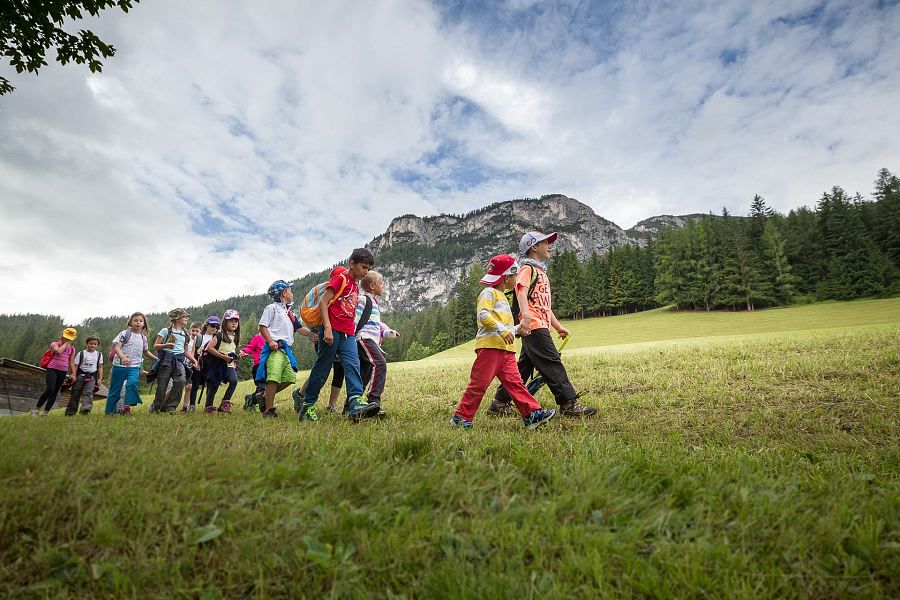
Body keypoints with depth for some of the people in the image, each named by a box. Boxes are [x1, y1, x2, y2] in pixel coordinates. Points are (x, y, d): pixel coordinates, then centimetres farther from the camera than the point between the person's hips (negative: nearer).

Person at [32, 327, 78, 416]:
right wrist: (66, 343, -10)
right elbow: (58, 351, -22)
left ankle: (46, 412, 12)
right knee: (50, 389, -18)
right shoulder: (54, 344, 1)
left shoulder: (71, 349, 12)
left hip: (63, 372, 4)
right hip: (52, 369, -4)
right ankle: (36, 408, 0)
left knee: (55, 392, 5)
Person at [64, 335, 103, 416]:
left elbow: (100, 367, 9)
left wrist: (100, 378, 2)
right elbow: (75, 365, 3)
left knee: (88, 392, -18)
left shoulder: (99, 354, 9)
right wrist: (74, 375, -9)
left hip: (92, 376, -1)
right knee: (75, 393, 5)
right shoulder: (81, 353, 4)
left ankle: (86, 408, -35)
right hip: (80, 375, 1)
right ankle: (70, 411, 13)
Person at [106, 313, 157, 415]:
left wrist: (157, 359, 26)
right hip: (120, 365, -2)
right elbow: (117, 347, -13)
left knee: (132, 383, -24)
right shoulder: (125, 333, -3)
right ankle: (109, 411, 21)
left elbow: (146, 351, 26)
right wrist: (122, 357, -30)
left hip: (134, 366, 2)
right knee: (115, 389, 6)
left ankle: (126, 407, -19)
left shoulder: (143, 337, 11)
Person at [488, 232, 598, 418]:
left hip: (541, 327, 10)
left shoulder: (541, 271, 28)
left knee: (524, 367, 10)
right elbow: (521, 291, -20)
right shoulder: (528, 269, -2)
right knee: (553, 364, -10)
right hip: (534, 326, -10)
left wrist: (558, 327, 28)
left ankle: (499, 404, 16)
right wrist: (525, 316, -36)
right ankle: (569, 404, -6)